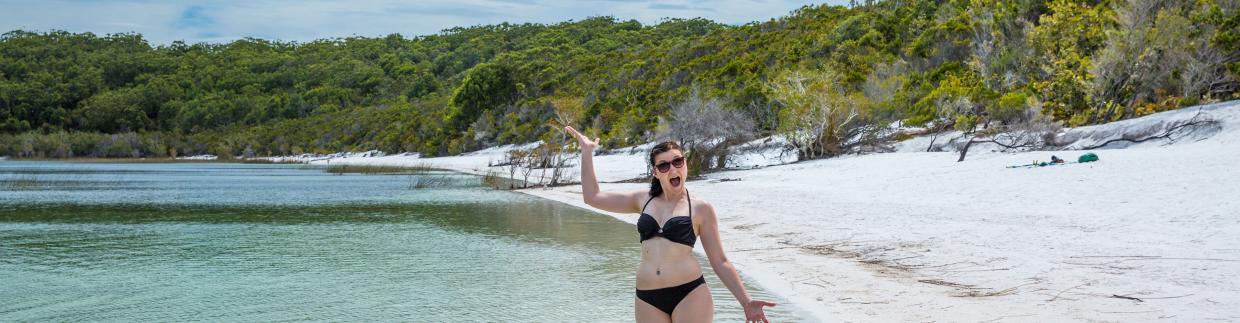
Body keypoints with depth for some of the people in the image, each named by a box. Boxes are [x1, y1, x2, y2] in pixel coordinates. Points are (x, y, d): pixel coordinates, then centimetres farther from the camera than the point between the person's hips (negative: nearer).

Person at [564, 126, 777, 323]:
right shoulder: (644, 200, 12)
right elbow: (592, 197, 15)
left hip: (689, 295, -3)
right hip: (648, 299, 3)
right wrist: (587, 151, 14)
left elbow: (719, 262, 5)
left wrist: (746, 302, -2)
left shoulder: (700, 208, 3)